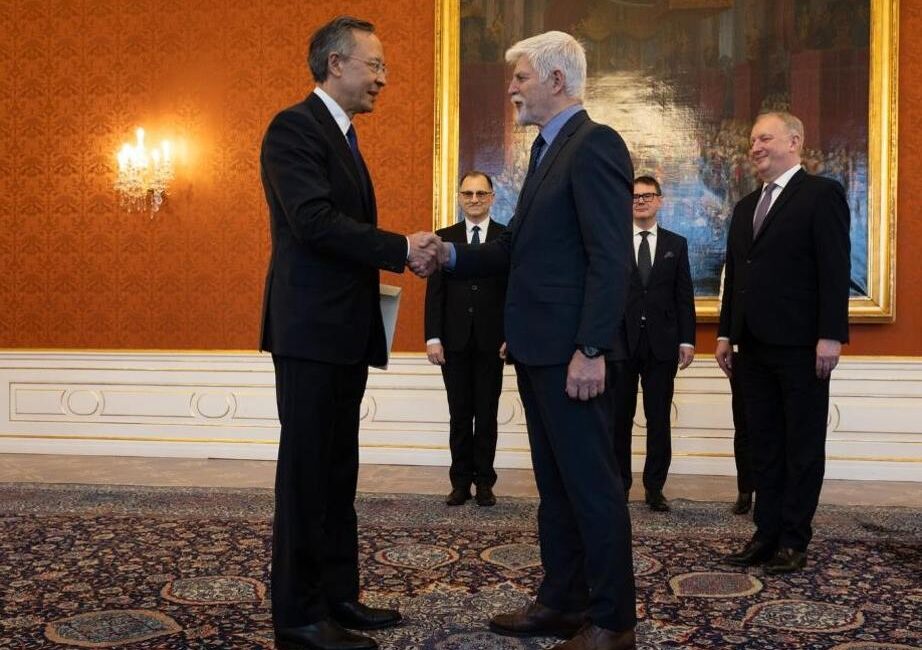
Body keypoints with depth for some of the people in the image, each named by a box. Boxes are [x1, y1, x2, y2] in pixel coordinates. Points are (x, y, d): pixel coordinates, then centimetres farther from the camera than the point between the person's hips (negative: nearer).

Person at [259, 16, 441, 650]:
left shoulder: (344, 137, 20)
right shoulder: (295, 127, -9)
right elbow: (314, 222, -21)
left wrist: (405, 255, 2)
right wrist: (402, 248, -16)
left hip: (345, 332, 9)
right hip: (310, 329, -9)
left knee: (338, 471, 13)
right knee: (307, 472, -3)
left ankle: (339, 596, 23)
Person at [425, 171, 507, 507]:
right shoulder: (444, 237, 6)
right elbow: (434, 292, 3)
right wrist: (433, 337, -4)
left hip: (491, 340, -1)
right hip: (454, 340, 1)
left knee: (487, 415, 6)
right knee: (460, 415, 7)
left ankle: (484, 482, 14)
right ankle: (461, 481, 15)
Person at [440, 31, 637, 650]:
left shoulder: (594, 144, -12)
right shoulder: (549, 149, 18)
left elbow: (611, 258, -20)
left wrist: (591, 350, -24)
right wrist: (454, 255, 3)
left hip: (570, 351, -10)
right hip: (536, 348, 10)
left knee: (592, 484, 0)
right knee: (555, 483, 16)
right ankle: (562, 600, 28)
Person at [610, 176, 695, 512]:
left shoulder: (676, 244, 10)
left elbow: (684, 296, 7)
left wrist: (687, 339, 0)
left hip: (661, 343, 1)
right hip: (620, 341, -1)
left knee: (659, 419, 4)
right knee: (619, 418, 6)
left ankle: (654, 487, 13)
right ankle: (619, 484, 17)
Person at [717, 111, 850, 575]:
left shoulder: (822, 194, -4)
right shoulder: (746, 207, 18)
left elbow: (835, 269, -11)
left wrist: (830, 335, -17)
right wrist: (726, 333, 14)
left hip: (800, 346, -7)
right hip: (755, 346, 7)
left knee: (803, 447, 3)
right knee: (764, 444, 10)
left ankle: (794, 540, 10)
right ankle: (767, 532, 17)